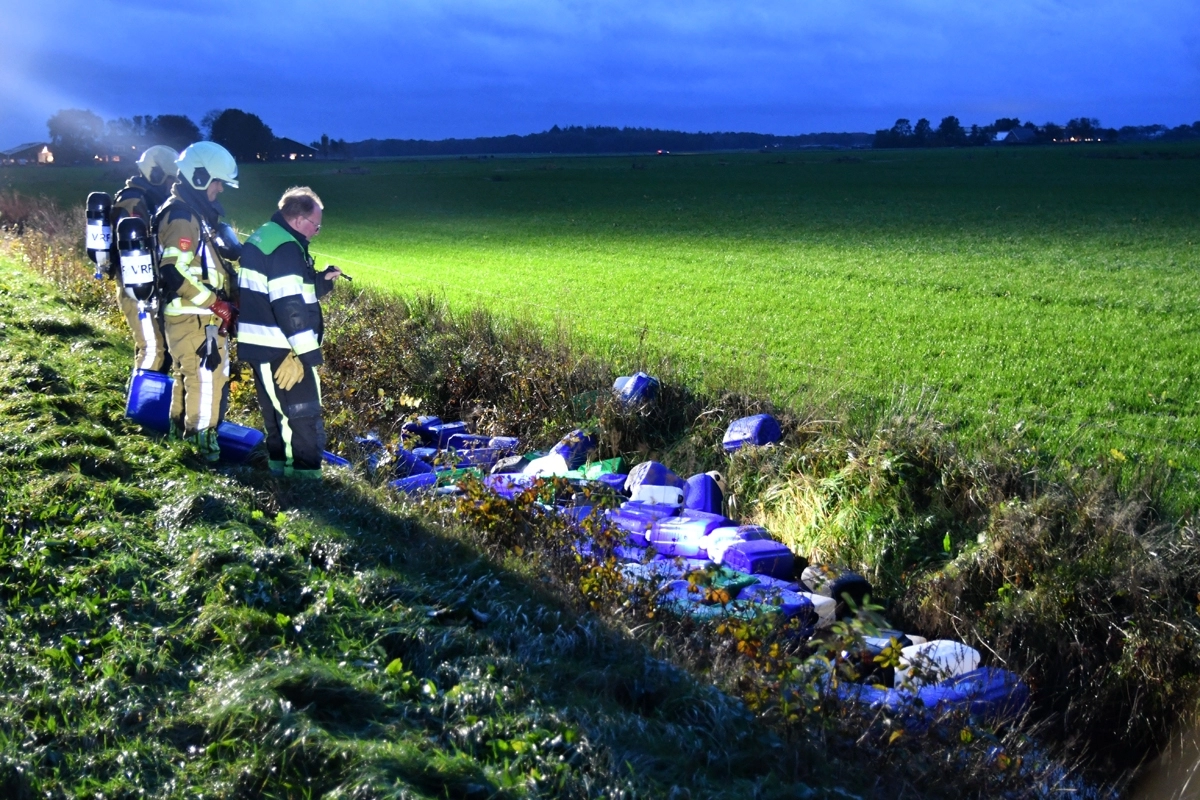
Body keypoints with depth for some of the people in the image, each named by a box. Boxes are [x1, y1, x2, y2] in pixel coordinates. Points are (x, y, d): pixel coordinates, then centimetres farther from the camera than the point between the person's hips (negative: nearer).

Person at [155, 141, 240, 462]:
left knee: (187, 373, 20)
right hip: (194, 317, -10)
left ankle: (180, 426, 33)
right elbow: (175, 273, -26)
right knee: (207, 375, -4)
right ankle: (202, 436, 5)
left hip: (198, 314, 10)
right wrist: (218, 304, -22)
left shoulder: (193, 213, 15)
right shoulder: (181, 218, -18)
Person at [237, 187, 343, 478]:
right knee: (305, 415, -3)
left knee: (277, 411, 20)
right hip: (280, 349, -10)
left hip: (260, 345, 10)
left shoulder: (263, 237, 14)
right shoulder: (286, 248, -19)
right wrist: (305, 351, -21)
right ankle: (307, 473, 0)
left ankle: (281, 465, 30)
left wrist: (322, 280, 12)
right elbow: (290, 305, -24)